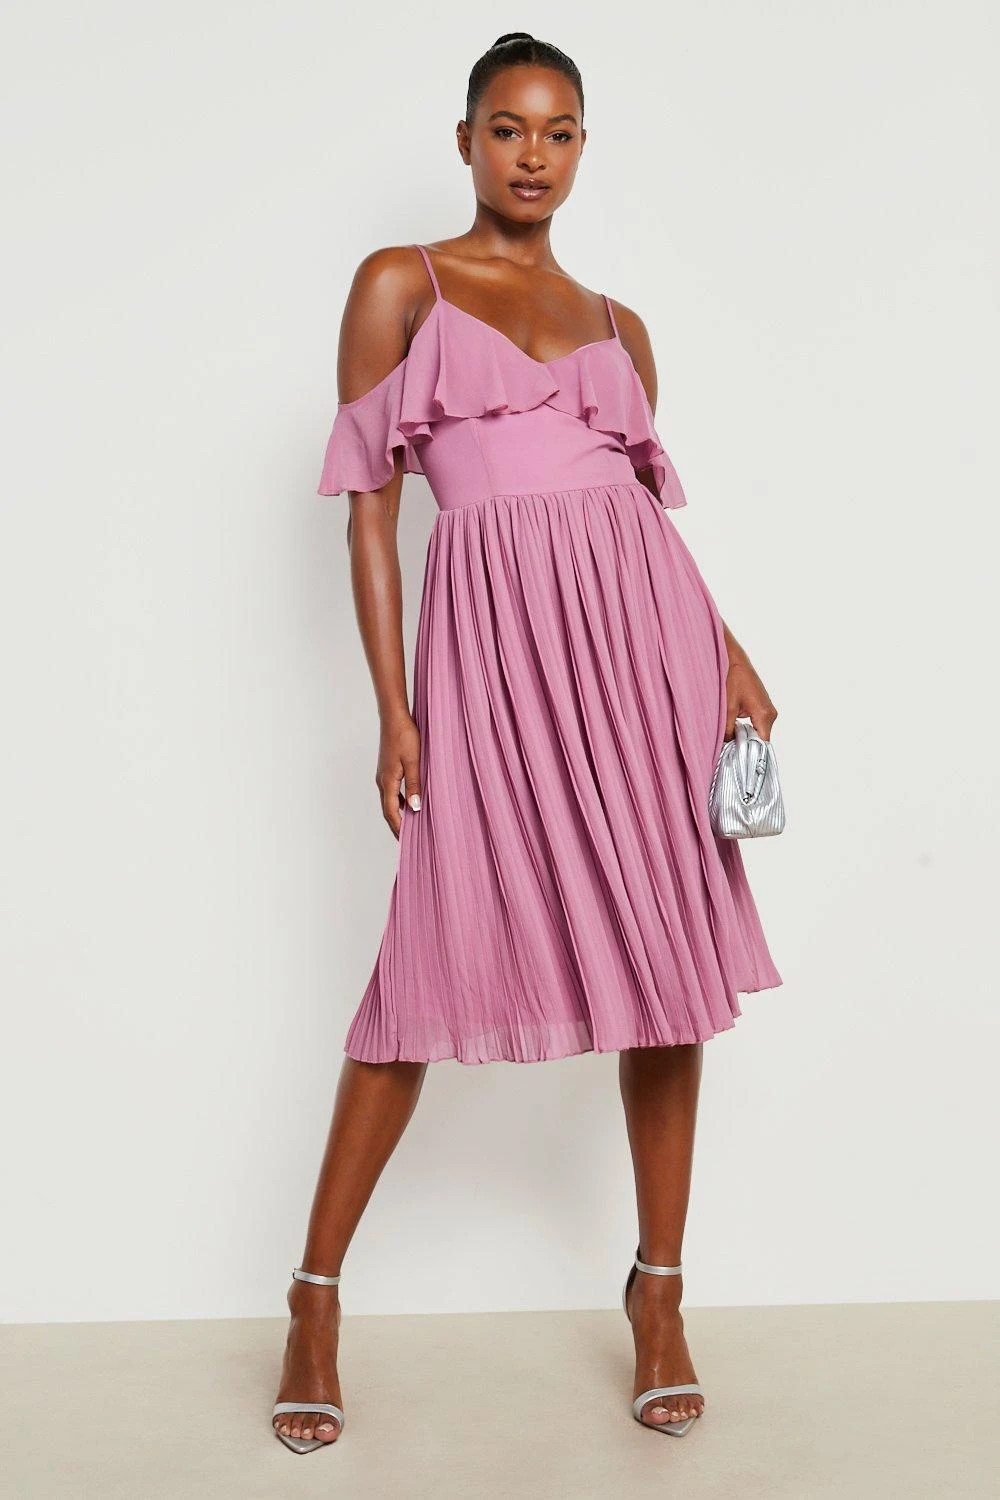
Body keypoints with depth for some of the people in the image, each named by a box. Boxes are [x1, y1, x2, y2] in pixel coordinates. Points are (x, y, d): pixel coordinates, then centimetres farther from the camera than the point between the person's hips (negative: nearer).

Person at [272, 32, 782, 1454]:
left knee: (669, 955, 2)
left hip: (640, 620, 4)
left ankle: (659, 1292, 17)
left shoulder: (618, 324, 18)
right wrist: (393, 709, -5)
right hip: (492, 631, -3)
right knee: (434, 959, -3)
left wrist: (727, 647, 0)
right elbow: (372, 504, 2)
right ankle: (316, 1296, 13)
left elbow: (649, 497, 17)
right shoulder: (400, 286, 8)